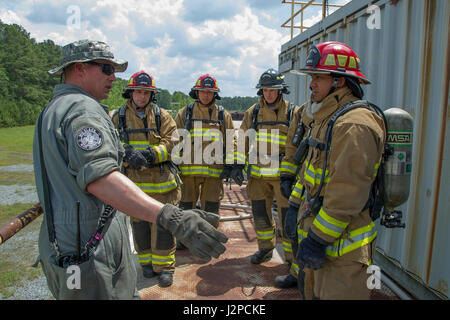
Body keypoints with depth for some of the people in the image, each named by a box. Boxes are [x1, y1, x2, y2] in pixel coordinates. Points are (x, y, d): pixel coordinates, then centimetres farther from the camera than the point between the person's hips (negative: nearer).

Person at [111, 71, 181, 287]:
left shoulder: (162, 116, 4)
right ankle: (146, 262, 30)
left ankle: (164, 266, 16)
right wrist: (129, 156, -22)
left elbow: (171, 142, -5)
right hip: (133, 180, 1)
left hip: (161, 180, -1)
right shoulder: (118, 117, 7)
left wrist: (150, 154, -22)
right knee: (139, 224, 11)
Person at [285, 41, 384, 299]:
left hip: (340, 242, -10)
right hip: (314, 226, 10)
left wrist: (318, 239, -23)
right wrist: (295, 205, 19)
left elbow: (347, 195, -27)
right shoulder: (323, 117, 12)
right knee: (311, 291, 24)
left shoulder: (354, 124, -22)